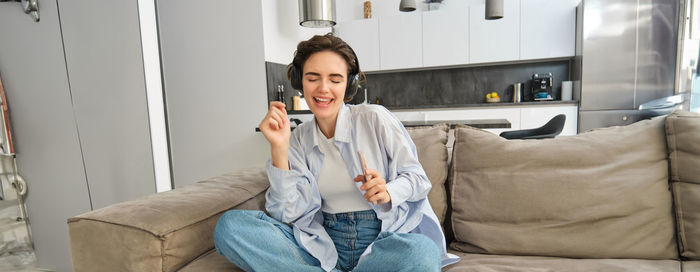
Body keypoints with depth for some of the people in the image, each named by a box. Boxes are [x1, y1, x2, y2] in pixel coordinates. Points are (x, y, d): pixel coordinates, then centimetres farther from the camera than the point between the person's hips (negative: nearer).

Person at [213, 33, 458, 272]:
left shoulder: (375, 118, -3)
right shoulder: (298, 139, 7)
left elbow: (418, 178, 1)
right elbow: (289, 213, -2)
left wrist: (388, 192, -21)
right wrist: (279, 149, -12)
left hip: (384, 237, -2)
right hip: (324, 247, 3)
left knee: (422, 251, -37)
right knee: (229, 225, -15)